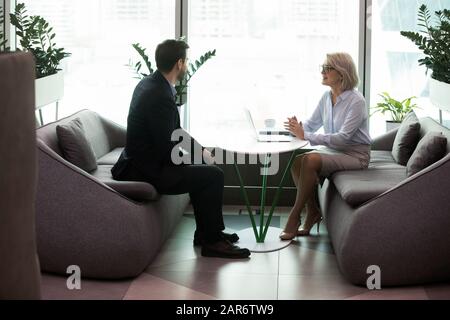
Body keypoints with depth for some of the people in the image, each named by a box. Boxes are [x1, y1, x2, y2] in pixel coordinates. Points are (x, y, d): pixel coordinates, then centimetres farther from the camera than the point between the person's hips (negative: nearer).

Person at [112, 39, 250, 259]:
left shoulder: (148, 83, 6)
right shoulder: (160, 96, -25)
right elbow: (168, 150, -23)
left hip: (141, 161, 11)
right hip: (147, 171, -11)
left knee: (202, 167, 21)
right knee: (213, 176, -11)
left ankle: (205, 232, 26)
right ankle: (211, 241, 0)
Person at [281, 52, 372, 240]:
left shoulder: (356, 101, -18)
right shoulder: (327, 97, 6)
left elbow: (343, 138, -25)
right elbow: (313, 124, 14)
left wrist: (306, 136, -29)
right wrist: (298, 128, -11)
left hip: (355, 154, -7)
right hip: (333, 150, 7)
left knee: (310, 161, -29)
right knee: (296, 162, -17)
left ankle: (295, 216, -17)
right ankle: (312, 212, -3)